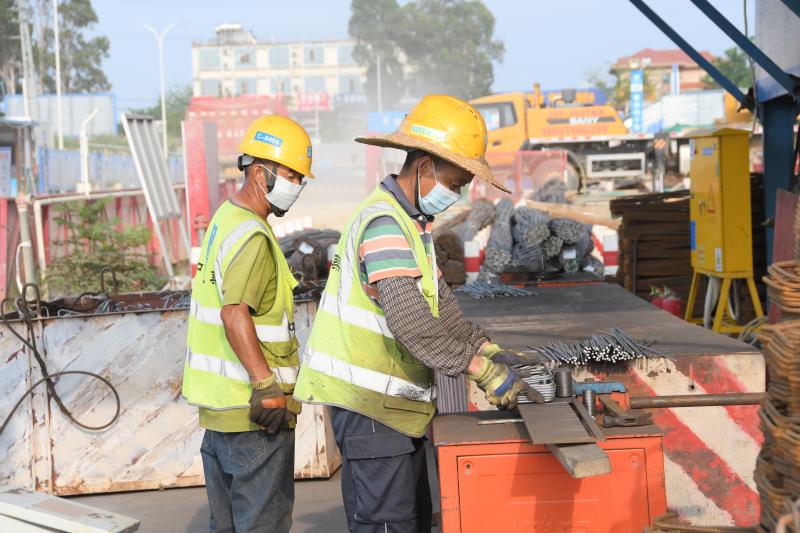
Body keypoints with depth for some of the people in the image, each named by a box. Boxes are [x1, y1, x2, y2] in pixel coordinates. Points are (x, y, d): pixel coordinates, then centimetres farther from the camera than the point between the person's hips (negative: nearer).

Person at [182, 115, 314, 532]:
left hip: (218, 402, 10)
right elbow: (234, 313, -29)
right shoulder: (252, 236, -17)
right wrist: (266, 384, -29)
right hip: (256, 410, -10)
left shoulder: (224, 219, 14)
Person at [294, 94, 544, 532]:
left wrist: (488, 349, 6)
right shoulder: (384, 222, -20)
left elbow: (438, 303, 18)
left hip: (392, 399, 11)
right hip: (368, 400, -10)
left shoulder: (413, 221, 14)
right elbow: (410, 321, -30)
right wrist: (482, 370, -29)